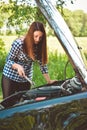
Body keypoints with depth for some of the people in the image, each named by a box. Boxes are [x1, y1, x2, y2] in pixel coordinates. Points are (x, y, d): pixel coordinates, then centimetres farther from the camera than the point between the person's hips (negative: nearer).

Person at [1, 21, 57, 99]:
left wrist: (49, 81, -3)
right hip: (10, 78, -4)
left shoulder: (39, 46, -7)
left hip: (26, 80, 4)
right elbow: (9, 60, -14)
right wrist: (18, 66, -34)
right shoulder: (19, 43, -21)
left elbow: (43, 64, 0)